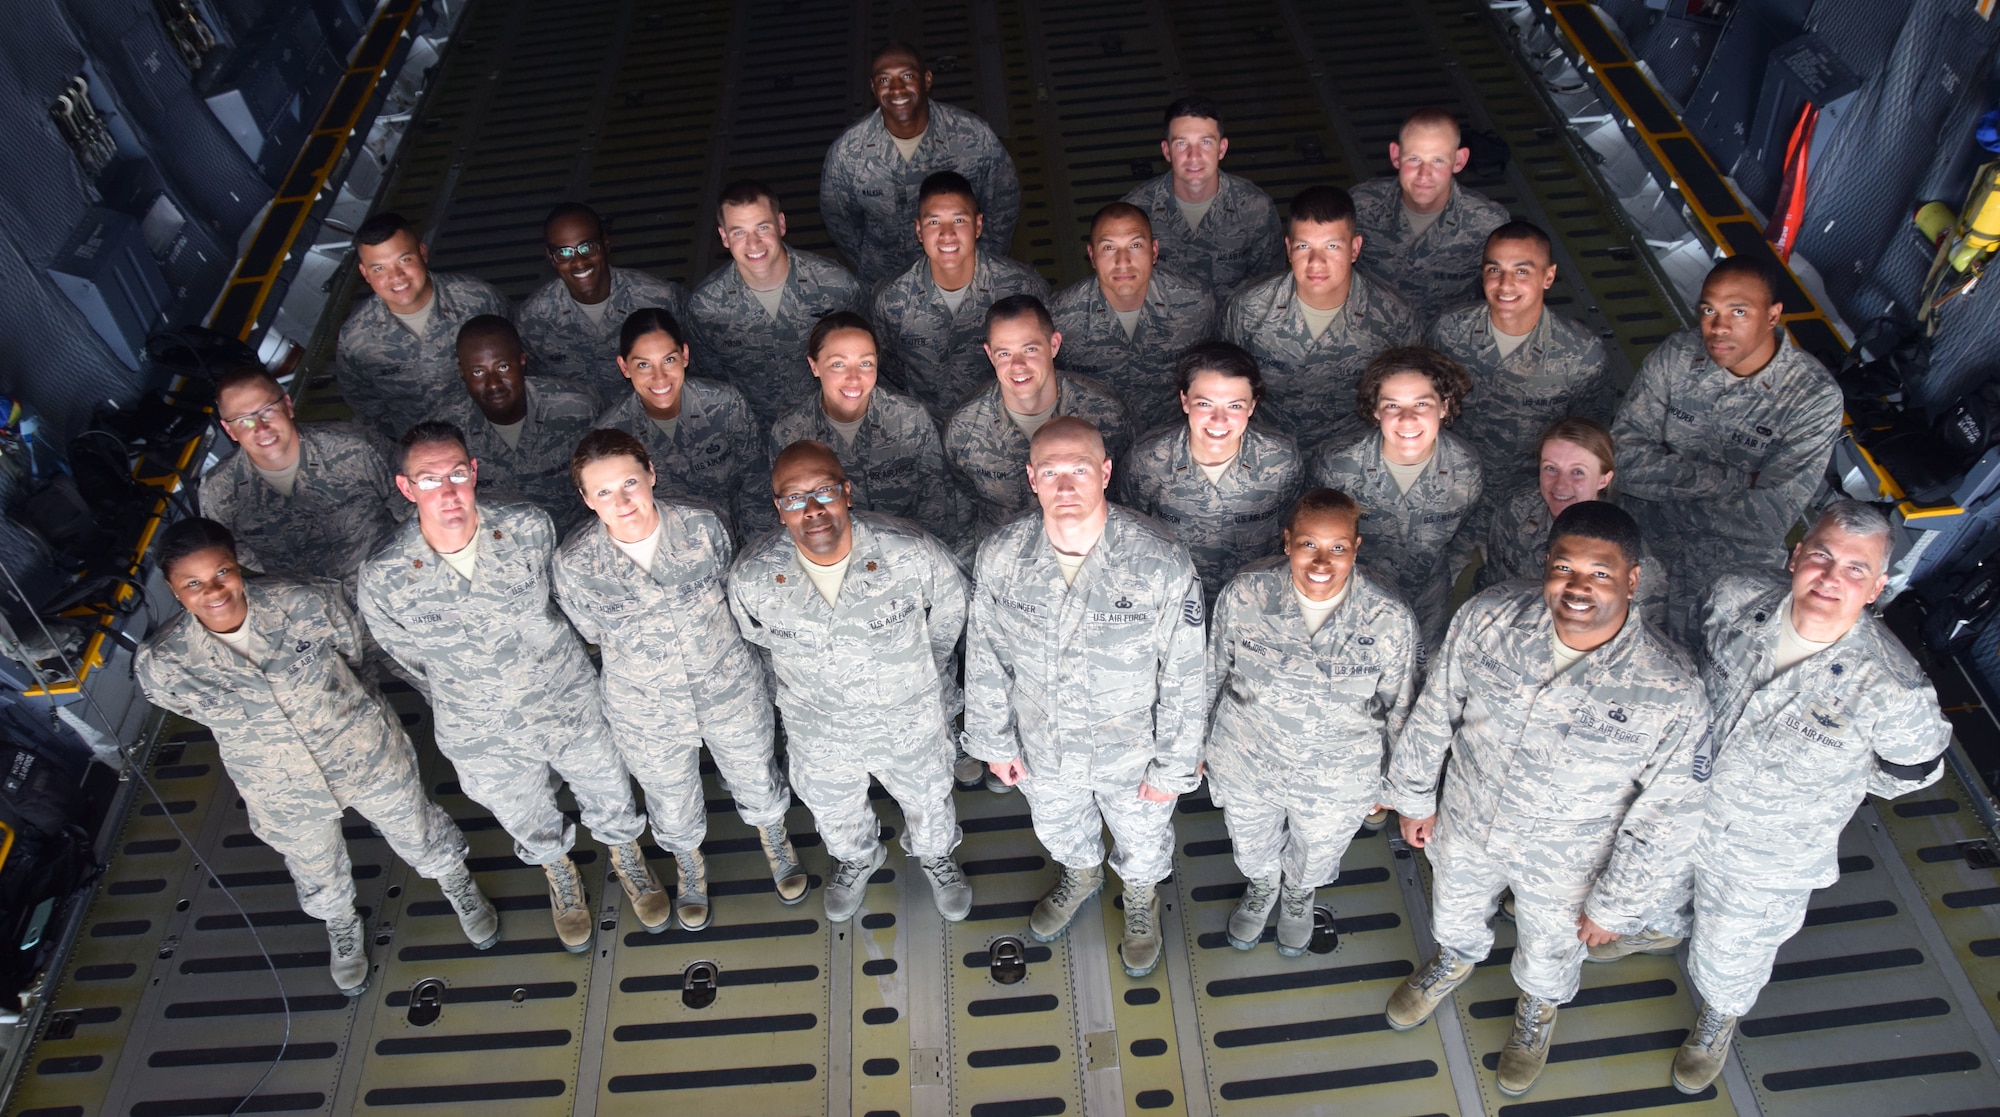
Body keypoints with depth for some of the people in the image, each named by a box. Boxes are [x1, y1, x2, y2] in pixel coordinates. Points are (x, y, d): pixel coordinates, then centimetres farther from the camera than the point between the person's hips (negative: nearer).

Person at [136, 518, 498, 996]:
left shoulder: (306, 602, -27)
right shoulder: (160, 664, -24)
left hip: (368, 754, -1)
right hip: (285, 794, 1)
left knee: (417, 834, 24)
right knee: (318, 874, 28)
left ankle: (457, 883, 58)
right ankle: (343, 929, 62)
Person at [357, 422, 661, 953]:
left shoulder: (528, 528, -21)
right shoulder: (383, 579, -23)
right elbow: (409, 658, -3)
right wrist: (460, 708, 9)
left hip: (572, 706, 1)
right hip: (486, 740, 0)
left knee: (612, 803, 23)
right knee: (532, 828, 26)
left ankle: (627, 859, 57)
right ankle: (561, 877, 60)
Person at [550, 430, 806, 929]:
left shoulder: (703, 527, -21)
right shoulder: (574, 564, -22)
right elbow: (591, 634, -2)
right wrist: (644, 659, 6)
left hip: (732, 690, 1)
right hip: (647, 715, 0)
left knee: (759, 785, 24)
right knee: (673, 809, 24)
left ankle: (774, 841, 59)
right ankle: (690, 867, 59)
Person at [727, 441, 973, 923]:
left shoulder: (912, 554, -30)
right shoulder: (752, 577, -26)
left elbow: (948, 615, -7)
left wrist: (926, 680, 6)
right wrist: (806, 682, 9)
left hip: (911, 722, -1)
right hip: (817, 732, 1)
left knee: (927, 800, 28)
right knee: (835, 812, 30)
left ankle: (935, 856, 64)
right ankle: (857, 859, 66)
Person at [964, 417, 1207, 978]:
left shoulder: (1162, 564, -30)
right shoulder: (1000, 557, -21)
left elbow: (1184, 678, -18)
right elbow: (986, 659, -6)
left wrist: (1173, 765, -10)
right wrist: (994, 741, 3)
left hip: (1133, 753, -2)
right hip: (1042, 748, 2)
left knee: (1143, 845, 27)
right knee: (1059, 833, 33)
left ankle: (1141, 897, 64)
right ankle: (1081, 877, 69)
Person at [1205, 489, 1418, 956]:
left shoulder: (1391, 619, -24)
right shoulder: (1245, 594, -23)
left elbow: (1398, 708, -7)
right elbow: (1214, 674, -6)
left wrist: (1388, 781, 4)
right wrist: (1200, 742, 6)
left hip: (1337, 783, 0)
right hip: (1246, 765, 1)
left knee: (1314, 860, 29)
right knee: (1252, 850, 30)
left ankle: (1298, 894, 66)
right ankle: (1261, 886, 66)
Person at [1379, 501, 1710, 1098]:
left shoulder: (1671, 692, -32)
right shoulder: (1489, 618, -25)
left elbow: (1666, 815, -17)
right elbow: (1435, 708, -8)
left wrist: (1615, 905, -8)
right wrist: (1414, 796, 3)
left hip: (1564, 864, -2)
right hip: (1465, 826, 2)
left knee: (1547, 954, 29)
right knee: (1453, 915, 32)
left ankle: (1538, 1008, 65)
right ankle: (1456, 960, 68)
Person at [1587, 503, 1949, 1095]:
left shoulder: (1893, 689, -33)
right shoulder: (1736, 596, -24)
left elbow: (1911, 771, -10)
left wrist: (1817, 781, -5)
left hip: (1767, 857, -3)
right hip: (1675, 799, 3)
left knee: (1732, 952, 25)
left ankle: (1720, 1015, 59)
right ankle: (1663, 928, 70)